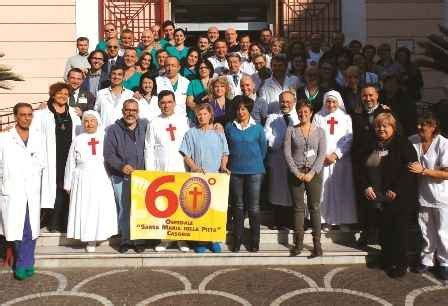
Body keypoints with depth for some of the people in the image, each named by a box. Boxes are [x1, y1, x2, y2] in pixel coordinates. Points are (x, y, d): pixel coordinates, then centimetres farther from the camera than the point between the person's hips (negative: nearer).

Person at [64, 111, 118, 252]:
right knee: (84, 209, 0)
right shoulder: (78, 140, 6)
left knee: (101, 209, -1)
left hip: (101, 180, 0)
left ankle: (95, 237, 11)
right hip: (82, 180, 0)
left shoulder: (104, 138, 3)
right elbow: (71, 163, 9)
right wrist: (68, 184, 10)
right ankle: (89, 239, 10)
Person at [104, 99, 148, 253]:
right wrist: (121, 166, -17)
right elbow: (108, 154, -3)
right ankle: (125, 240, 17)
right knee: (123, 209, 4)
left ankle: (139, 240, 14)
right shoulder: (113, 130, 3)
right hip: (120, 177, -1)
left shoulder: (145, 126, 7)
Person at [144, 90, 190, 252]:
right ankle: (164, 239, 11)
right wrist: (150, 172, -3)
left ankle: (182, 239, 12)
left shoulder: (184, 120, 7)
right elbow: (149, 149, 4)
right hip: (161, 171, 0)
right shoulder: (154, 123, 6)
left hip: (181, 170, 0)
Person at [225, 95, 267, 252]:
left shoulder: (257, 128, 1)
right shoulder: (229, 127, 5)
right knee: (238, 205, 9)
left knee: (254, 206, 1)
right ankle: (237, 239, 18)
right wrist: (233, 161, 11)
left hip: (254, 171, -2)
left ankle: (254, 241, 10)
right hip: (235, 171, 2)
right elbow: (226, 148, 13)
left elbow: (263, 149, 9)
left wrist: (254, 162, 10)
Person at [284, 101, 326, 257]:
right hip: (296, 173, 0)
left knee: (315, 208, -1)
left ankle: (317, 243, 2)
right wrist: (297, 172, -8)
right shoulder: (291, 130, 6)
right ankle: (298, 243, 9)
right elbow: (287, 152, 0)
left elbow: (322, 154, 1)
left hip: (314, 173, 0)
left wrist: (312, 172, -10)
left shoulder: (319, 131, 7)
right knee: (298, 208, 3)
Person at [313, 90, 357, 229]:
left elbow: (349, 139, 2)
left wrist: (336, 155, -8)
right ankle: (325, 220, 2)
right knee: (324, 189, -3)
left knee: (342, 190, -1)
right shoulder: (318, 117, 8)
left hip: (341, 159, 0)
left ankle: (343, 219, 6)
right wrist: (324, 155, -8)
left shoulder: (346, 117, 9)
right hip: (322, 159, 0)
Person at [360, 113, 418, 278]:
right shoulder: (372, 145, 9)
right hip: (379, 198, 5)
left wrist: (395, 190, -18)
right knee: (384, 230, 14)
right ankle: (386, 260, 29)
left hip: (399, 198, -5)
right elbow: (363, 168, 12)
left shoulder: (403, 144, -9)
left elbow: (410, 170, -16)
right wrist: (366, 186, -3)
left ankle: (400, 264, 17)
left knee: (399, 232, 3)